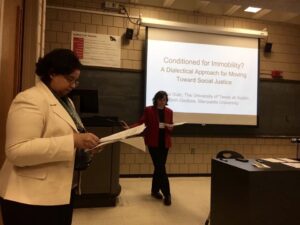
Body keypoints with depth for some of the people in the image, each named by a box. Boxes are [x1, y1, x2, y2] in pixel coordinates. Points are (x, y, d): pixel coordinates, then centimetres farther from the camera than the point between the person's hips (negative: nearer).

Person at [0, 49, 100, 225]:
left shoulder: (65, 101, 12)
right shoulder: (30, 100, -17)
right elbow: (17, 151, -26)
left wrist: (84, 143, 1)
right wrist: (73, 141, -30)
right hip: (32, 198, -9)